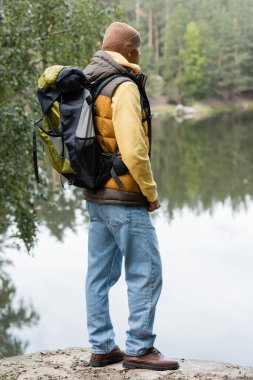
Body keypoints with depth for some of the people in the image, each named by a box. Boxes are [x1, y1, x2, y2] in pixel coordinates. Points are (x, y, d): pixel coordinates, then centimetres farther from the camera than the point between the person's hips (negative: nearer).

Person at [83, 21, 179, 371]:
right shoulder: (124, 87, -17)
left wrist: (95, 179, 17)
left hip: (96, 195, 9)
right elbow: (133, 151, -23)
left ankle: (102, 348, 20)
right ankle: (139, 349, 7)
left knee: (101, 273, 12)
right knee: (146, 273, 1)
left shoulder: (90, 86, 10)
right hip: (125, 198, -9)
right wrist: (151, 192, -11)